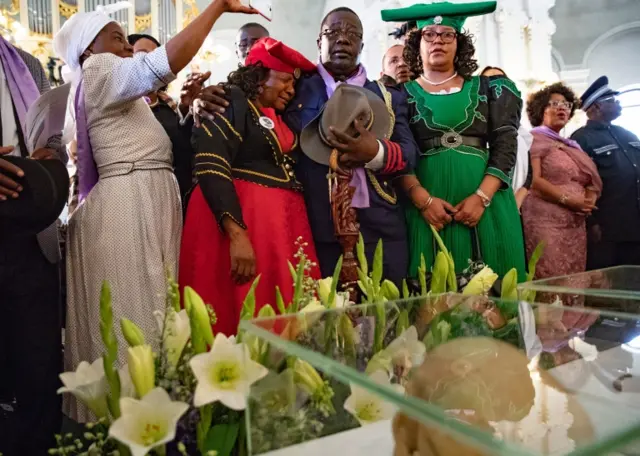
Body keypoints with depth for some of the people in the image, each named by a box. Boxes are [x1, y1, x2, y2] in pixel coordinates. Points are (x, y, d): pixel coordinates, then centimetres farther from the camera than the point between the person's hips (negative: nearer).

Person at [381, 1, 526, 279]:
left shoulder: (487, 89, 12)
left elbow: (505, 147, 4)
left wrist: (482, 197, -11)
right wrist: (423, 199, -15)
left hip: (484, 199, 2)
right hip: (426, 201, -1)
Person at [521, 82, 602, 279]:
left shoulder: (571, 145, 23)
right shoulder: (534, 139, -1)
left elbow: (591, 180, 21)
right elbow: (533, 180, -13)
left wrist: (589, 200, -1)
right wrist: (568, 200, -17)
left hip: (576, 223, 8)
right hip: (546, 222, -8)